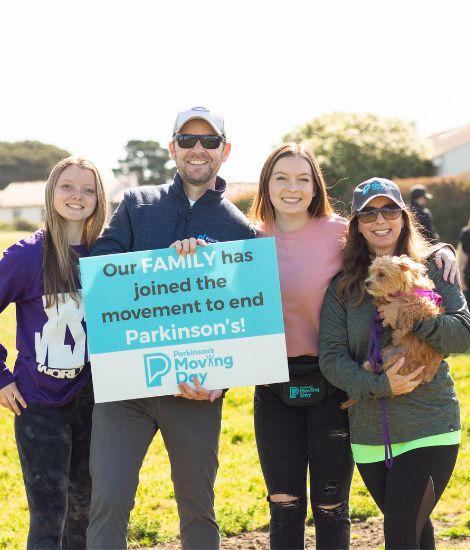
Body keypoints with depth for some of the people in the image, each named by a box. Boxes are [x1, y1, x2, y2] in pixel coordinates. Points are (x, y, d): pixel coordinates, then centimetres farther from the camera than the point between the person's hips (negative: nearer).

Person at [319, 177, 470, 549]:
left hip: (429, 430, -3)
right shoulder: (342, 286, 5)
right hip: (369, 436, 3)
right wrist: (378, 385, -18)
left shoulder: (431, 271, 2)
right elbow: (331, 357, -4)